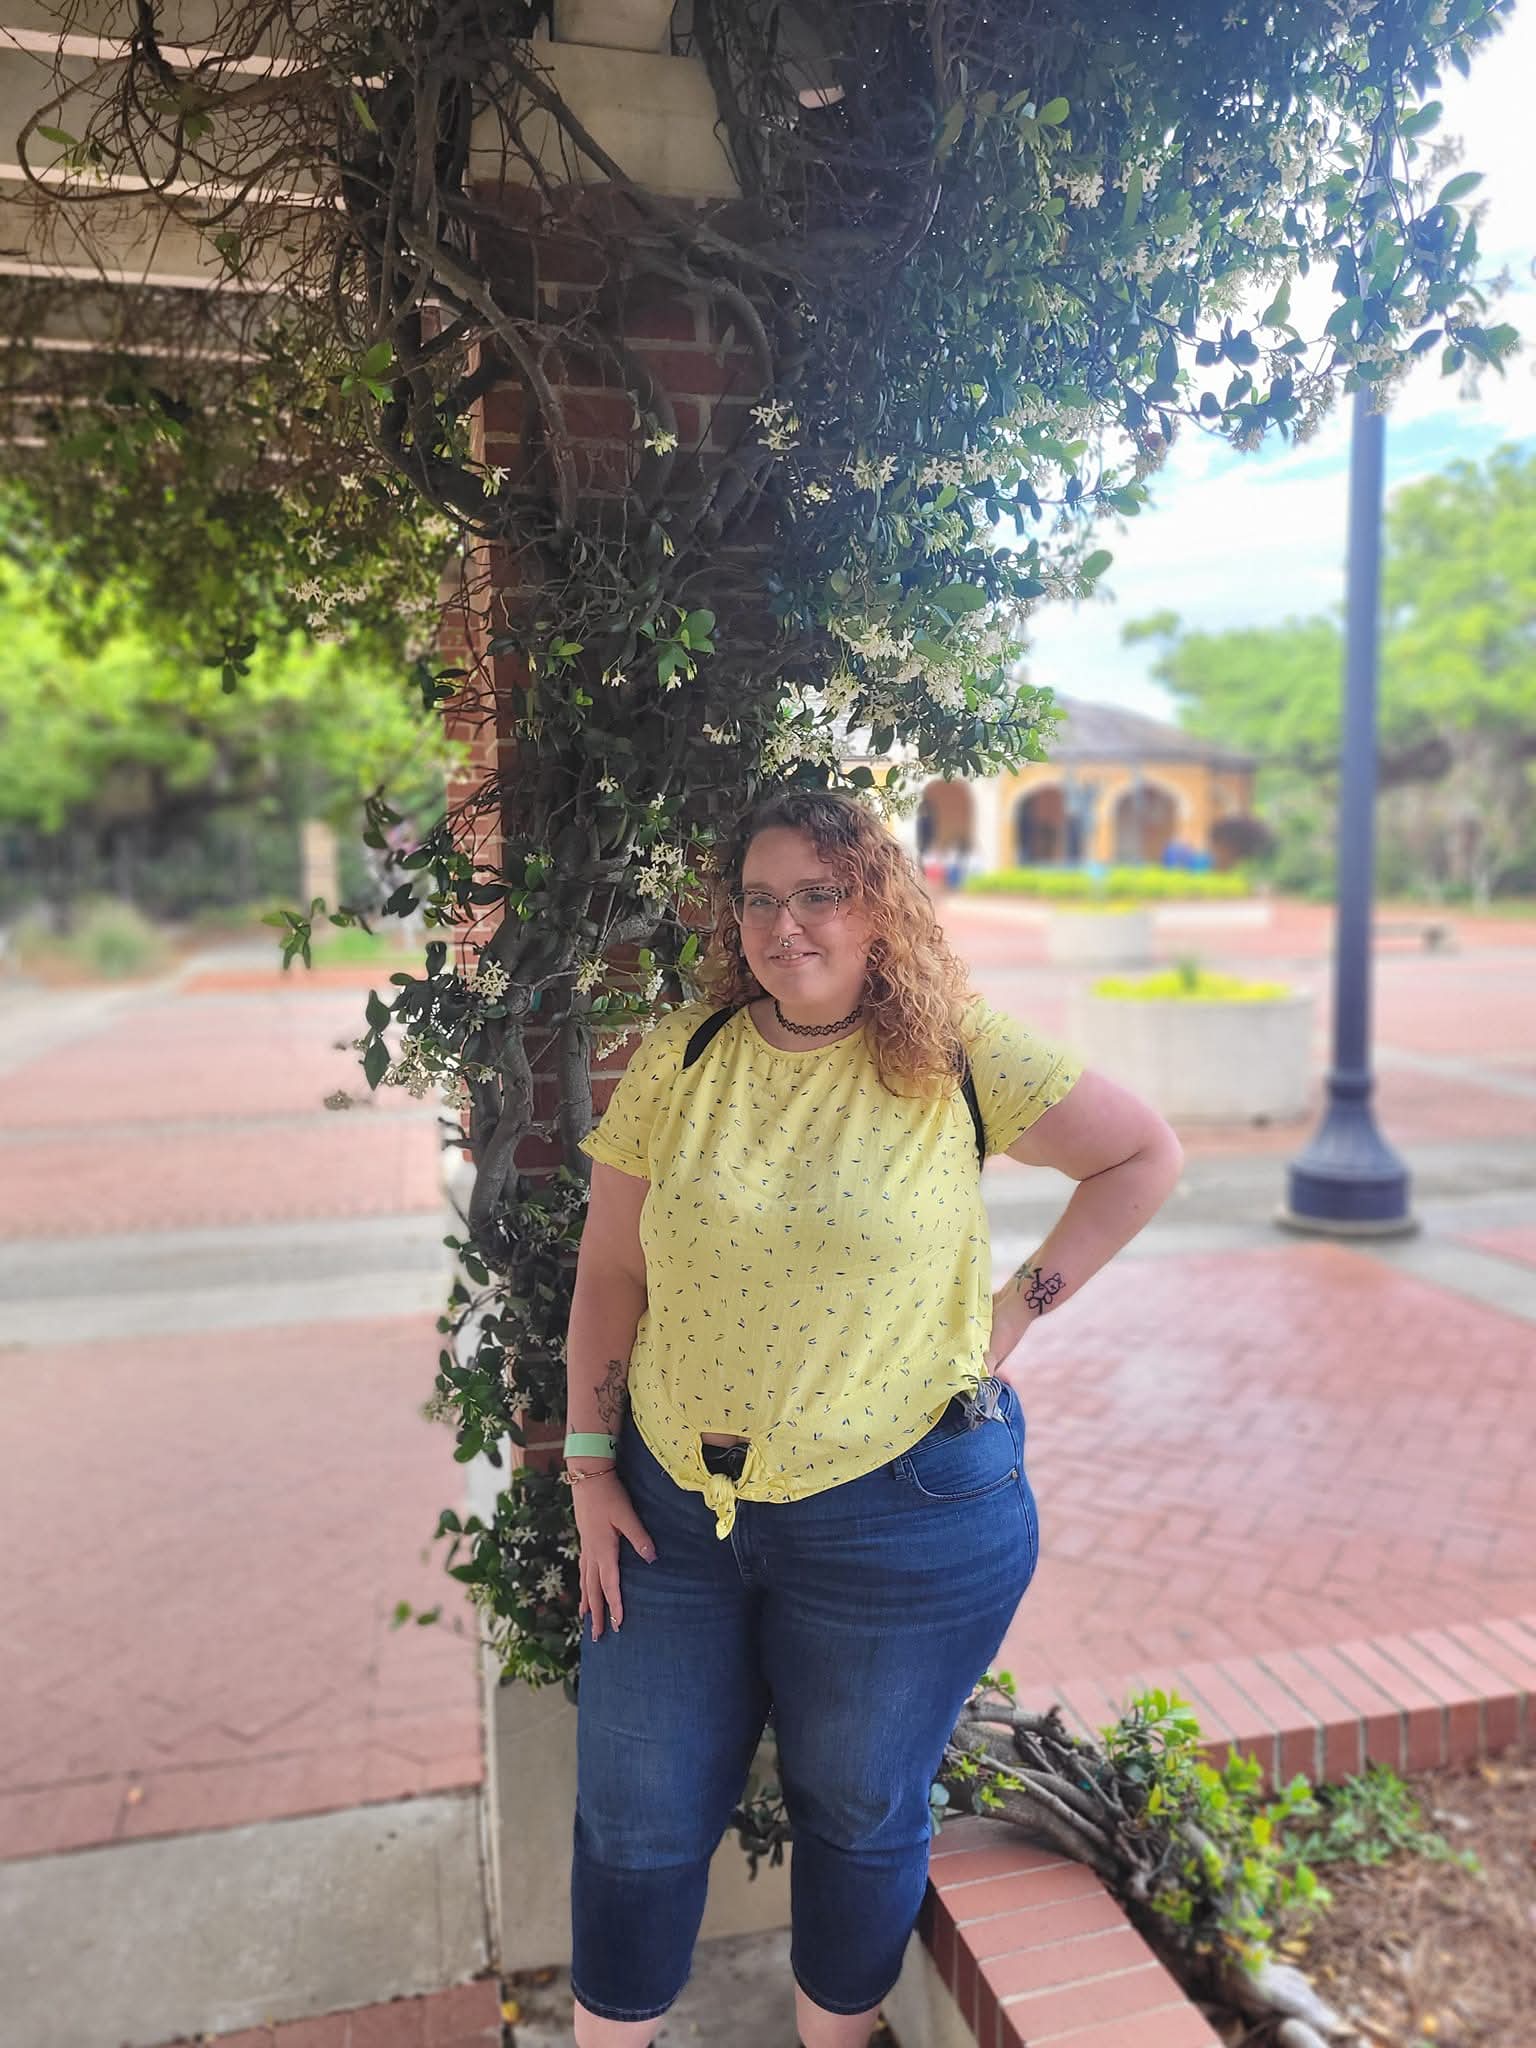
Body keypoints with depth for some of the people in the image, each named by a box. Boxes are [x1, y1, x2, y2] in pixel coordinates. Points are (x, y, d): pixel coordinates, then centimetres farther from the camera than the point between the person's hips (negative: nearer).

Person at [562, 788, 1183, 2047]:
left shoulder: (956, 1057, -9)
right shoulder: (680, 1060, -3)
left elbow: (1146, 1154, 1)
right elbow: (610, 1274, 2)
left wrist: (1020, 1311, -5)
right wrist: (591, 1469, 1)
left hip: (900, 1516, -2)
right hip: (675, 1501, 3)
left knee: (859, 1814, 19)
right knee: (634, 1818, 16)